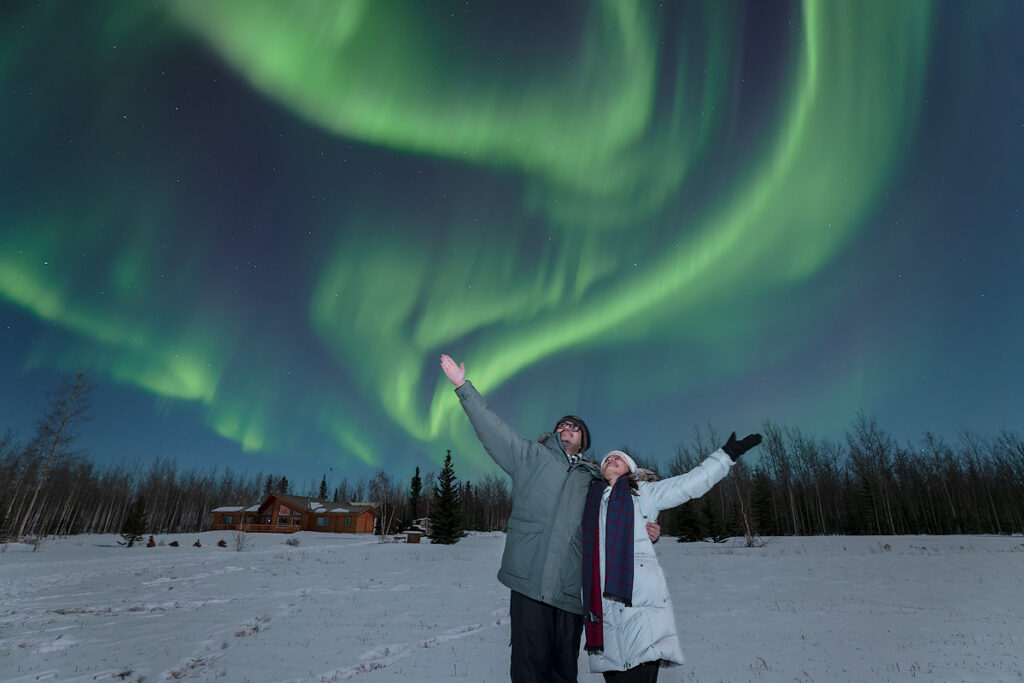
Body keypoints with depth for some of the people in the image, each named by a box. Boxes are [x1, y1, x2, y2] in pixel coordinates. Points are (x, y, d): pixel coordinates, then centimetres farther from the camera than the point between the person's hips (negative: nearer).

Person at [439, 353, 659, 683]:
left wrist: (645, 531, 6)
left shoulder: (592, 480, 18)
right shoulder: (531, 456, 8)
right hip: (531, 578, -3)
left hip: (571, 588, 4)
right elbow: (493, 428, 3)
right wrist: (463, 387, -1)